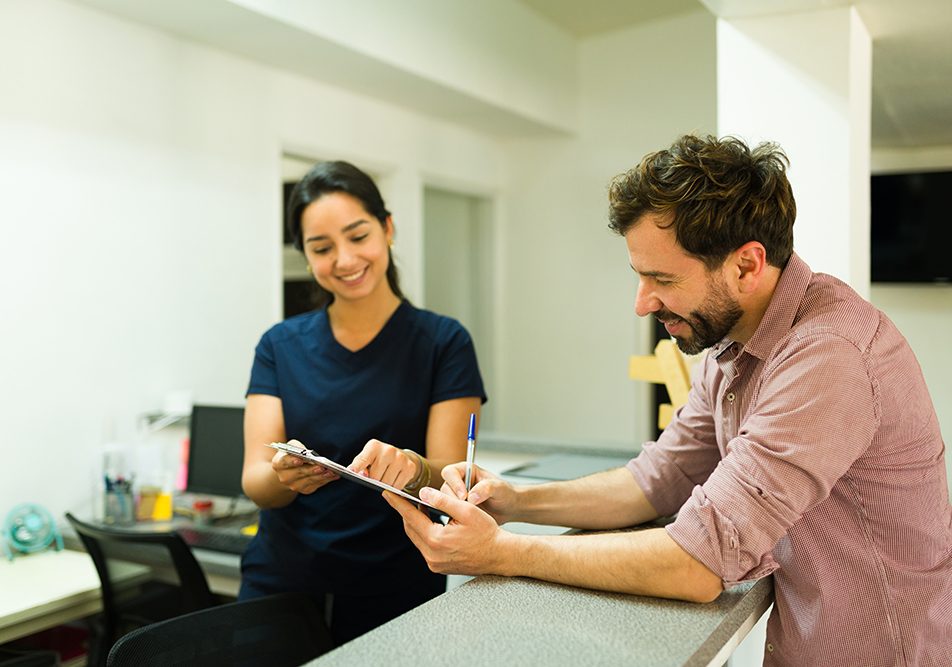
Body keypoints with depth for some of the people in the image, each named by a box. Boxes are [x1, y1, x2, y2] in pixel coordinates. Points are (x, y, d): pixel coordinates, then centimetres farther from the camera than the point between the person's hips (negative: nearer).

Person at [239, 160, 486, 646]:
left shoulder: (443, 342, -6)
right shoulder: (279, 346, 1)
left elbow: (452, 481, -10)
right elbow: (254, 480, -5)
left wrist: (412, 469, -32)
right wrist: (284, 477, -28)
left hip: (396, 594, -1)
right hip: (281, 582, 2)